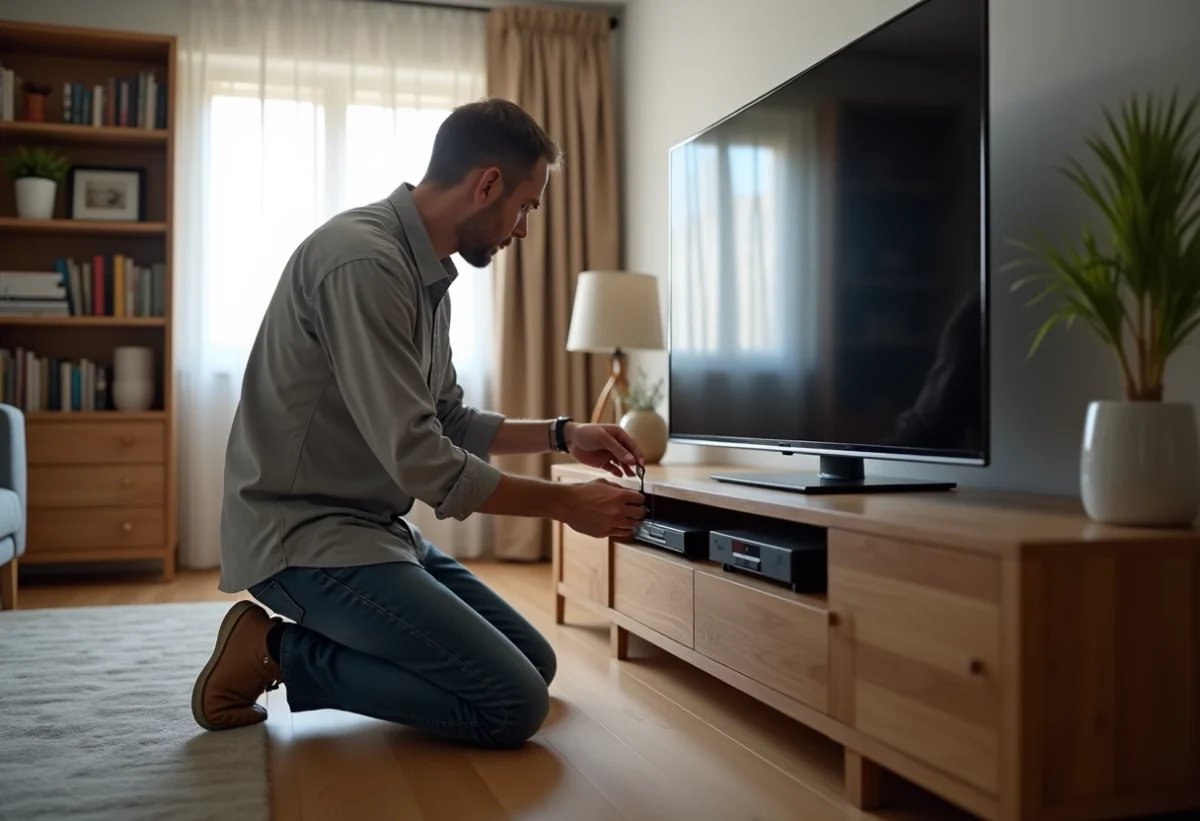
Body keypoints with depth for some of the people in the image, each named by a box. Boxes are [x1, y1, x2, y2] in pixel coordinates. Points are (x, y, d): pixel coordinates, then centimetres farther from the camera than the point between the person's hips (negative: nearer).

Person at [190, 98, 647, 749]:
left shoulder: (427, 272, 10)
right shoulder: (364, 260, -22)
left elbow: (450, 422, 20)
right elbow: (421, 461, -24)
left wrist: (562, 435, 12)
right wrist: (567, 503, -13)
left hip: (374, 525, 10)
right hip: (304, 534, -10)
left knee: (535, 663, 9)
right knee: (513, 704, -16)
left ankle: (288, 643, 9)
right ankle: (279, 652, -3)